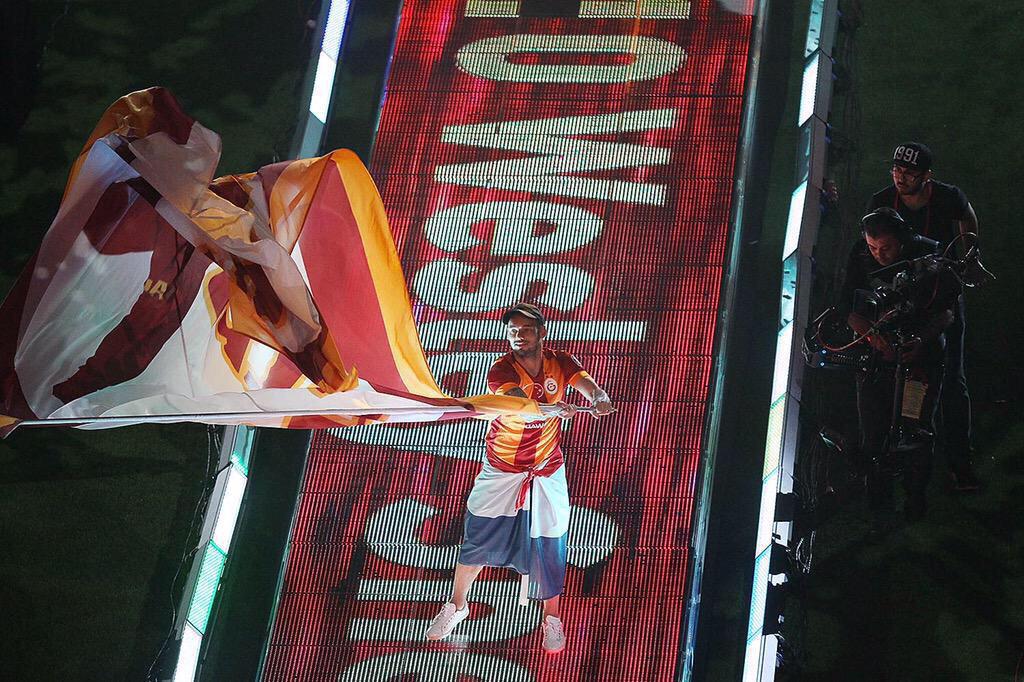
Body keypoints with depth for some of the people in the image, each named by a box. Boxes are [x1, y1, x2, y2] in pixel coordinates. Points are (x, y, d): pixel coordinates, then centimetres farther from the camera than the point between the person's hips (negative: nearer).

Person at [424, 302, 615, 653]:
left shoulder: (560, 363, -9)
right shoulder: (501, 370, -19)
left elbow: (586, 384, -26)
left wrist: (599, 398, -51)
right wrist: (551, 408, -59)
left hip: (546, 472, 1)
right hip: (501, 472, -1)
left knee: (548, 547, 3)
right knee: (477, 540, 5)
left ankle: (551, 618, 24)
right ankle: (457, 605, 28)